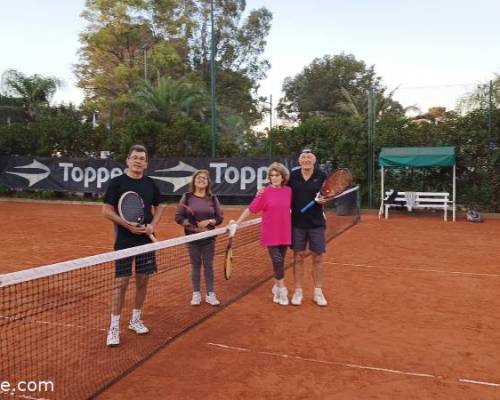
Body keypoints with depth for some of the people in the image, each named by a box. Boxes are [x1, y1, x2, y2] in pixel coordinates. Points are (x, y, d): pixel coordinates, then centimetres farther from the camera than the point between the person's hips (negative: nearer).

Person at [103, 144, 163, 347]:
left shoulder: (150, 184, 7)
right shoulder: (117, 182, -5)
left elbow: (158, 208, 16)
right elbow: (106, 210, -7)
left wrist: (153, 225, -3)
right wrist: (128, 225, -18)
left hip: (146, 240, 4)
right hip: (124, 241, -4)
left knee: (143, 281, 10)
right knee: (121, 282, -3)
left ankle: (135, 320, 28)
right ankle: (114, 327, 9)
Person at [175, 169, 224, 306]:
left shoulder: (213, 198, 2)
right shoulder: (187, 197, -2)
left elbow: (219, 218, 3)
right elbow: (178, 217, -3)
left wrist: (209, 221, -17)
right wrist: (192, 227, -14)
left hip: (209, 238, 1)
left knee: (208, 265, 7)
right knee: (195, 265, 9)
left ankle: (210, 294, 16)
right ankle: (196, 294, 20)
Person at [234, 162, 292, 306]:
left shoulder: (288, 191, 0)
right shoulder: (265, 192, -9)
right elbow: (251, 209, -8)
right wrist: (237, 222, -11)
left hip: (284, 233, 3)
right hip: (270, 234, -3)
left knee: (280, 262, 11)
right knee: (277, 261, -6)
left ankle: (277, 289, 27)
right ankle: (282, 291, 7)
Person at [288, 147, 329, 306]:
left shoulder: (321, 176, -4)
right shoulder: (293, 175, -1)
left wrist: (324, 200, -19)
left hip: (316, 223, 0)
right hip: (297, 223, 1)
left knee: (317, 257, 6)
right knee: (298, 257, 7)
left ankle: (318, 292, 20)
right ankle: (298, 291, 20)